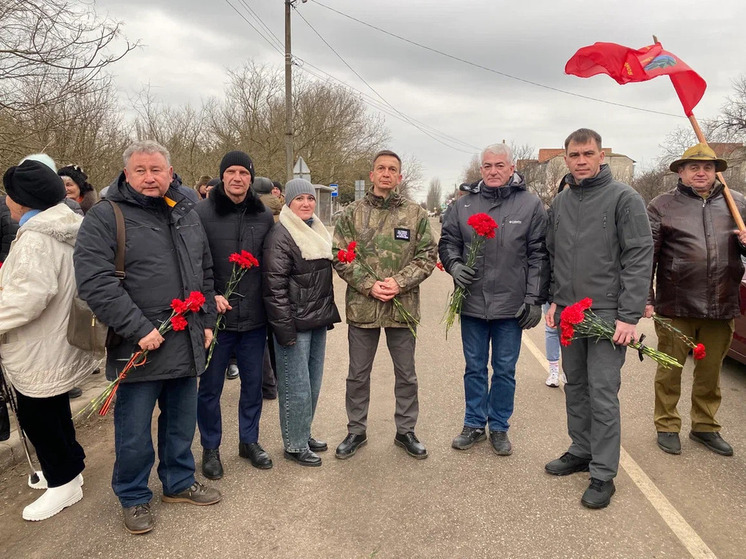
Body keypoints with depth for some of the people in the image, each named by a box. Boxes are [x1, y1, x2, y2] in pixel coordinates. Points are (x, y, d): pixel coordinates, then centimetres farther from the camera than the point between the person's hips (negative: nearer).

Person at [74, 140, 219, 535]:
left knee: (181, 424, 19)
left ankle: (179, 482, 39)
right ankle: (134, 497, 32)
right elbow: (94, 282, -18)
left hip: (186, 345, 5)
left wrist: (207, 321, 10)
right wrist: (140, 329, -21)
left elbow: (205, 273, 17)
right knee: (134, 432, 10)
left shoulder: (187, 215, 10)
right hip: (138, 348, -5)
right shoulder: (104, 217, -9)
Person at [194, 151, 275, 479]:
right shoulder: (202, 213, -5)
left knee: (253, 383, 15)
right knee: (210, 387, 10)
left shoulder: (264, 217, 5)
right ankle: (210, 448, 29)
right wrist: (209, 296, -16)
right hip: (215, 316, -3)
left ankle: (249, 441, 34)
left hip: (254, 319, 3)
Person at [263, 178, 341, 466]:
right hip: (295, 323, -8)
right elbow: (274, 285, -17)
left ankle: (304, 434, 31)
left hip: (318, 320, 8)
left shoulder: (318, 232, 13)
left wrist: (328, 313, 18)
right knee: (297, 386, 1)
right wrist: (285, 328, -19)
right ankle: (294, 445, 16)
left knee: (313, 382, 15)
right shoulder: (281, 235, -12)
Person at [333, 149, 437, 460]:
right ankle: (356, 431, 31)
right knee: (358, 375, 13)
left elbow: (427, 256, -1)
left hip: (403, 306, 0)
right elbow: (340, 257, -3)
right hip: (361, 306, 0)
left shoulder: (415, 214, 2)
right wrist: (369, 285, -15)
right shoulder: (352, 213, 2)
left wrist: (399, 282, -15)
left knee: (406, 375, 13)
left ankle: (406, 431, 32)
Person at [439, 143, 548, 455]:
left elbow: (538, 255, -2)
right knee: (474, 368, 14)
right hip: (472, 303, 2)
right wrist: (454, 265, -9)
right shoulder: (463, 205, 4)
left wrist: (535, 299, -6)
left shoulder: (530, 205, -1)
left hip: (511, 305, -2)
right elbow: (447, 242, 12)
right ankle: (474, 424, 30)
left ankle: (499, 428, 28)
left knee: (505, 370, 11)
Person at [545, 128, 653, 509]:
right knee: (575, 386, 15)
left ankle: (603, 475, 9)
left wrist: (630, 316, -16)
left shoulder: (623, 198, -7)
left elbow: (640, 258, -11)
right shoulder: (559, 203, 11)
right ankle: (581, 451, 31)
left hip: (607, 313, -6)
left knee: (603, 392, -3)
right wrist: (554, 299, 8)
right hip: (567, 313, 6)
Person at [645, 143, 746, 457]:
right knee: (670, 371, 6)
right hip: (675, 307, -3)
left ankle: (705, 427, 31)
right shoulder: (662, 207, -1)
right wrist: (645, 298, -12)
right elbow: (646, 256, -6)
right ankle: (667, 427, 22)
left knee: (710, 373, 15)